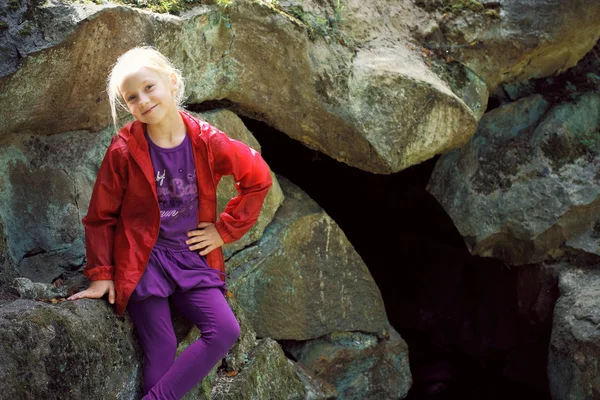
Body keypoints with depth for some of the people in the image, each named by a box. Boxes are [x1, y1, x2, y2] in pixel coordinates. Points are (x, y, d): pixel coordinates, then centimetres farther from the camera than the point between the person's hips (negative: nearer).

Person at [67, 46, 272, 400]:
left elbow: (258, 179, 7)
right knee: (163, 349, -12)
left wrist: (224, 230, 3)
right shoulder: (124, 151, -9)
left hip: (193, 260, 3)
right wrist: (101, 274, -1)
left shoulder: (207, 142, -6)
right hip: (142, 263, -2)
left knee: (226, 331, -15)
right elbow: (101, 216, 1)